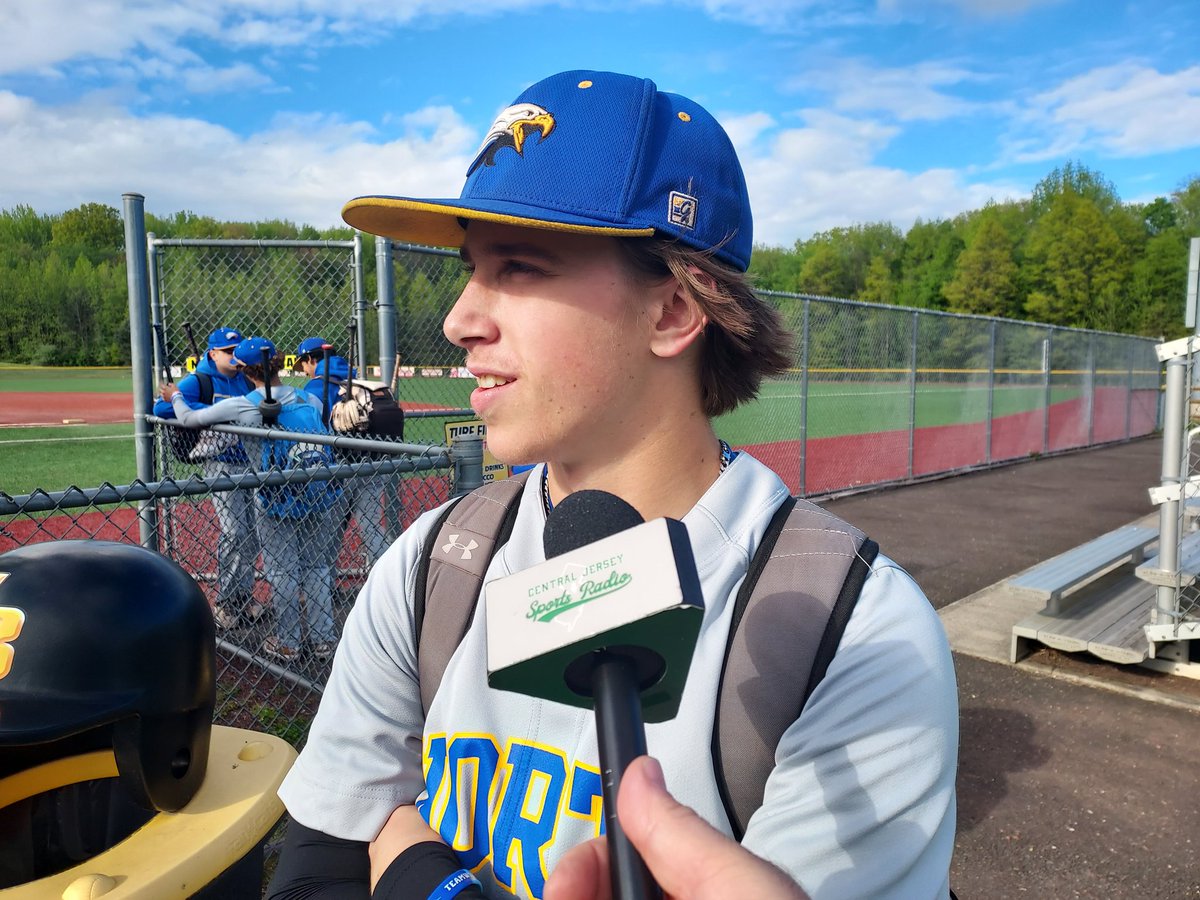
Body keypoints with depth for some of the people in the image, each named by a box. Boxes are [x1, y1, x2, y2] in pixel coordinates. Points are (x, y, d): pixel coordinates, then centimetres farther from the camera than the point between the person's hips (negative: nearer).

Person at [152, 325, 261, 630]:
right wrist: (213, 412, -20)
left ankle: (244, 594, 22)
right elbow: (161, 407, -14)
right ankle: (225, 601, 4)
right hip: (220, 464, -5)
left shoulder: (246, 379, 13)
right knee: (233, 532, -9)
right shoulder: (198, 381, -3)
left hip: (250, 461, 5)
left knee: (252, 532, 8)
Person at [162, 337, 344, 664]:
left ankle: (287, 643, 22)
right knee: (318, 567, 14)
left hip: (278, 501, -4)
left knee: (282, 572, 11)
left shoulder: (242, 406, -7)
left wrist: (175, 397, 26)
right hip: (322, 498, 4)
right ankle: (322, 640, 22)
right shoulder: (309, 400, 5)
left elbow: (190, 419, 4)